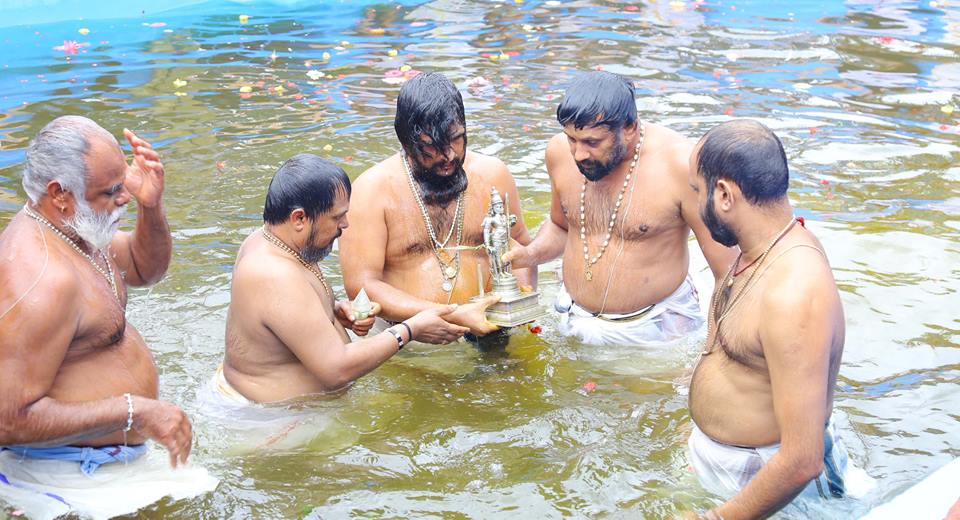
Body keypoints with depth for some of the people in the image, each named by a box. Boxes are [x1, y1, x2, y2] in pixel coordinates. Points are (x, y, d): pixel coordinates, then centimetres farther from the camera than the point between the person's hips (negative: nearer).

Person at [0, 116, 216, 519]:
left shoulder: (67, 228, 4)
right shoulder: (42, 281, -29)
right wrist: (135, 412, -28)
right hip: (67, 477, -10)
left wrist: (151, 206, 0)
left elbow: (145, 268, 20)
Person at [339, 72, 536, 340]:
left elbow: (520, 245, 22)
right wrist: (454, 316, -19)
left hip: (486, 335, 2)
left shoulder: (491, 173, 7)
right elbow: (360, 286, -12)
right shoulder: (372, 189, -6)